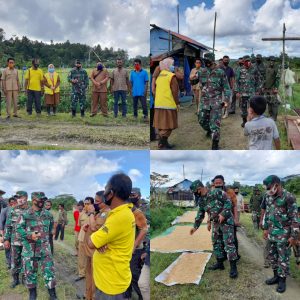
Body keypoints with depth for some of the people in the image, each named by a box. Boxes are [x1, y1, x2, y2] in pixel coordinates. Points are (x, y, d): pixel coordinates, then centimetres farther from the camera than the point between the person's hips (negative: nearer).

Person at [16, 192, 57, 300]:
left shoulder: (48, 214, 4)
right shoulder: (25, 215, -7)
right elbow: (19, 228, -9)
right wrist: (30, 235, -20)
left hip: (45, 248, 2)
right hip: (29, 248, -2)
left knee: (49, 270, 0)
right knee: (30, 271, 10)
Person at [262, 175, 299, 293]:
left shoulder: (288, 197, -17)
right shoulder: (269, 196, 5)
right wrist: (266, 228, 17)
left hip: (284, 233, -7)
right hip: (272, 232, 7)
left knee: (283, 258, 4)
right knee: (272, 255, 16)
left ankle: (282, 280, 17)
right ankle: (276, 276, 31)